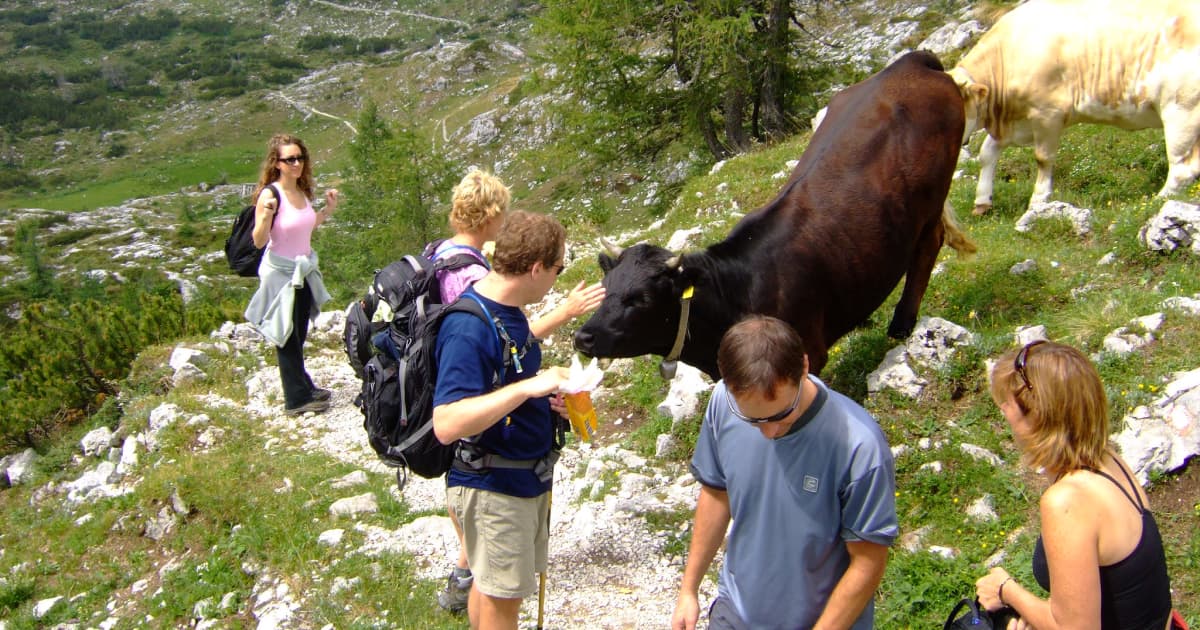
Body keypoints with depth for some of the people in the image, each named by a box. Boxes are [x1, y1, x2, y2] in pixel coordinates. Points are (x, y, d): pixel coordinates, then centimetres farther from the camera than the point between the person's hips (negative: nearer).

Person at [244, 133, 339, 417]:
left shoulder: (302, 191, 3)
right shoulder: (270, 194, -18)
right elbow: (259, 241, -17)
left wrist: (328, 210, 9)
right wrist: (265, 217, -34)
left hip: (303, 271, 7)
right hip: (281, 273, -7)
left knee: (299, 335, 20)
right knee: (288, 338, 3)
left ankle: (303, 386, 34)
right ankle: (296, 400, 13)